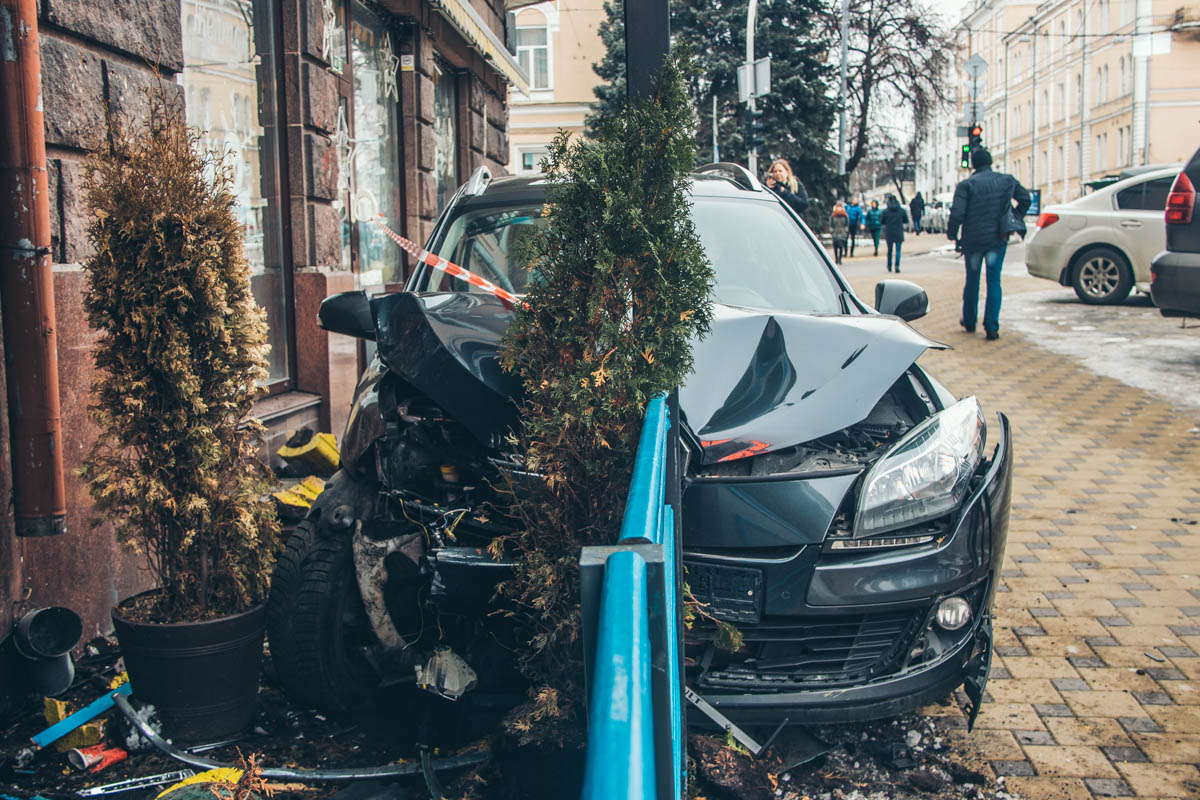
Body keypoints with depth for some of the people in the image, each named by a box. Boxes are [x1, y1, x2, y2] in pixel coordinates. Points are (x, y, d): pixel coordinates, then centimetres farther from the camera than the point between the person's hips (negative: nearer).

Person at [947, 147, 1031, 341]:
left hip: (973, 239, -1)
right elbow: (1025, 199, 11)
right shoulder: (1007, 180, 3)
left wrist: (952, 234, -2)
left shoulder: (966, 185, -8)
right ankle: (992, 327, -5)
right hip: (998, 238, 1)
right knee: (994, 282, 2)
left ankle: (969, 322, 27)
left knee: (972, 281, 15)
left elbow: (957, 213, -16)